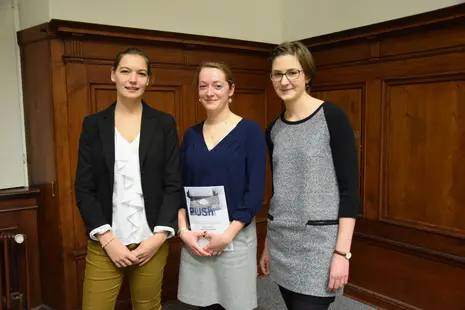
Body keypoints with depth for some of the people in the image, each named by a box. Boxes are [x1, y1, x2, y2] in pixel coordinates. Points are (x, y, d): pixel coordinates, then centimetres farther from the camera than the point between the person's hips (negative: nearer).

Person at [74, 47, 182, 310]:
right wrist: (107, 239, -9)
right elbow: (84, 189, 0)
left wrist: (159, 236, -9)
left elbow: (174, 184, 0)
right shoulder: (94, 124, 2)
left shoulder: (164, 123, 2)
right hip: (105, 243, 0)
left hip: (151, 241, 0)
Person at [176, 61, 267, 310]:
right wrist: (183, 230, -5)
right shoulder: (191, 135, 7)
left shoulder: (250, 131, -6)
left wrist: (228, 234, -15)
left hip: (236, 235, -3)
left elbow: (255, 191, -10)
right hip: (194, 238, 4)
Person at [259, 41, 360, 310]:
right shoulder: (274, 130, 7)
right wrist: (267, 245, 16)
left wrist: (342, 251, -15)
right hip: (281, 240, 5)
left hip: (319, 240, -5)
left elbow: (350, 187, -11)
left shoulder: (332, 117, -9)